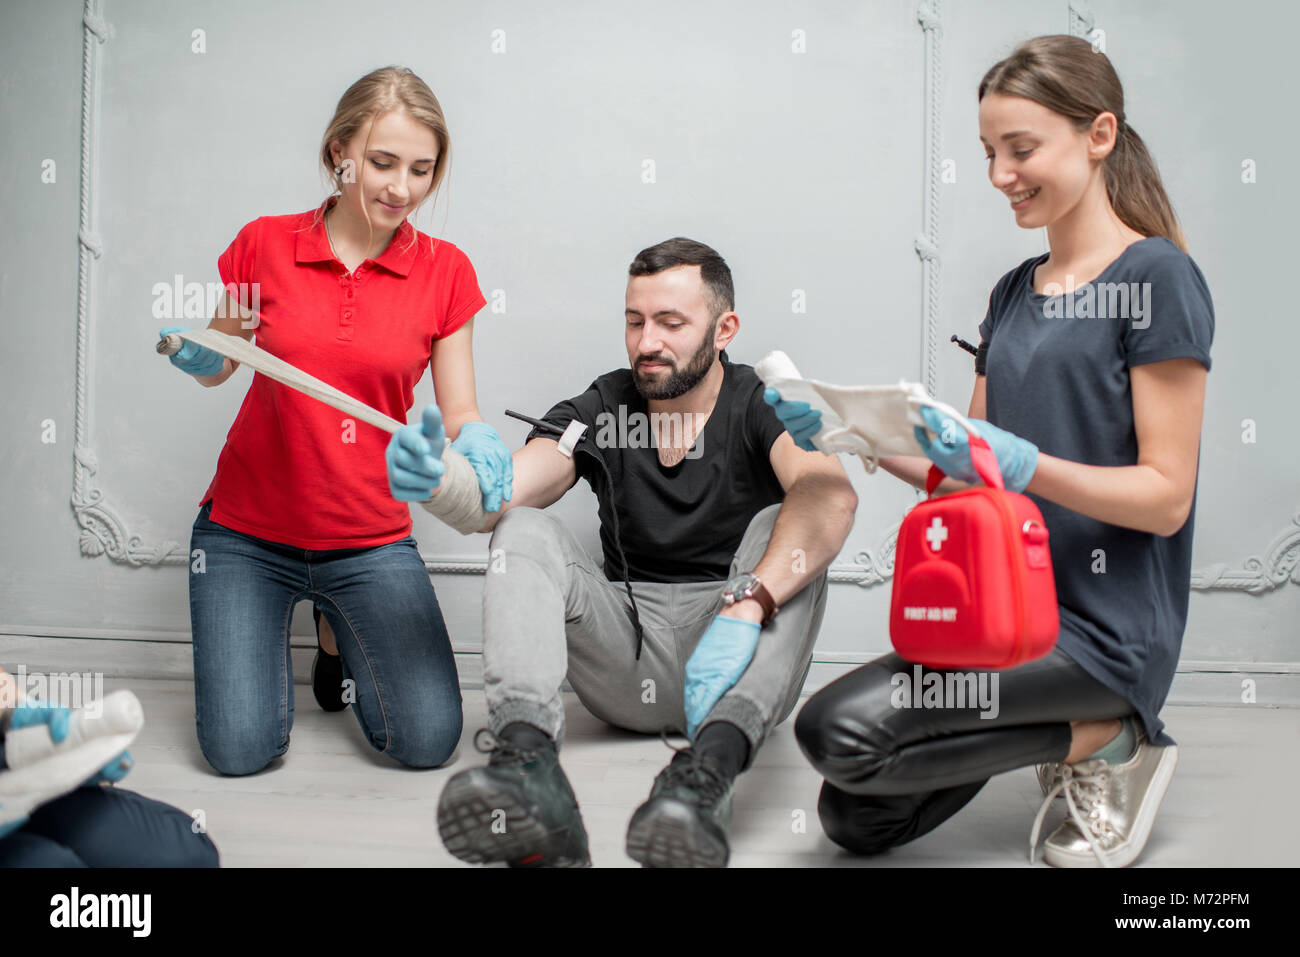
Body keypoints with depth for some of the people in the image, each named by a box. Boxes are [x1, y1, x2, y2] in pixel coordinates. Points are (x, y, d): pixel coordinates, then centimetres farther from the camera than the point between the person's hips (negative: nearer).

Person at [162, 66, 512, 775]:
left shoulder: (446, 272, -6)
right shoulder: (263, 245, -6)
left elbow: (458, 411, -2)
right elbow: (219, 367, 9)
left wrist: (474, 441, -26)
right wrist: (201, 359, -15)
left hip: (370, 539, 1)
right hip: (247, 530, 0)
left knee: (428, 740, -10)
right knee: (240, 750, -10)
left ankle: (342, 636, 22)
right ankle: (268, 628, 24)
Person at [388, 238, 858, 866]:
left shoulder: (762, 406, -4)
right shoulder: (601, 409, 4)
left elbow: (831, 497, -27)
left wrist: (746, 607, -42)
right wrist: (438, 484, -35)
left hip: (737, 663, -2)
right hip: (627, 658, 2)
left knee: (781, 533, -26)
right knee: (524, 532, -16)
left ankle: (710, 764, -48)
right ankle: (527, 759, -41)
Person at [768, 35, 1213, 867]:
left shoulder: (1156, 277, -9)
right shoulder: (1014, 292, 13)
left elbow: (1166, 497, -13)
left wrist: (1021, 465, -27)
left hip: (1104, 626, -7)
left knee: (838, 729, -23)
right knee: (854, 822, 2)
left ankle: (1107, 741, -3)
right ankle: (1057, 722, 16)